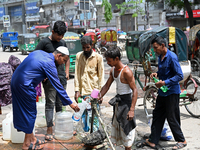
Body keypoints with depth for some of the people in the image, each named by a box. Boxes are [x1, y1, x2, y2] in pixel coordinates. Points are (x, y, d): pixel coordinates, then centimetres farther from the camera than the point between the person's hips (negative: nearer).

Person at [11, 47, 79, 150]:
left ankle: (31, 138, 27)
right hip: (24, 86, -10)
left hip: (15, 80, 10)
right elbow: (58, 86, -13)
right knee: (30, 113, 2)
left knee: (22, 111, 15)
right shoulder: (49, 64, -14)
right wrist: (70, 103, -8)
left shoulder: (40, 52, 10)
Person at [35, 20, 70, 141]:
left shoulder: (63, 43, 13)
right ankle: (49, 129, 3)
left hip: (62, 78, 6)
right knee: (50, 103, -3)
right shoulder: (44, 42, -5)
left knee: (60, 103, 12)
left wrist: (67, 72, 12)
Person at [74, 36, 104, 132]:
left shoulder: (98, 57, -2)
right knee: (83, 114, 8)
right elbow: (77, 74, 6)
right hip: (82, 91, 3)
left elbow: (101, 76, 0)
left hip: (94, 91, -3)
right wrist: (77, 90, 0)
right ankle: (86, 133, 22)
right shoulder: (78, 56, 6)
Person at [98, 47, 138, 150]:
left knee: (126, 128, 1)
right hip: (118, 100, 9)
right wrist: (99, 97, 7)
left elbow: (135, 90, -24)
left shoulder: (126, 71, -23)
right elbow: (107, 85, 16)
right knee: (117, 126, 17)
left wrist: (132, 110, -28)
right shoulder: (113, 70, 3)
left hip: (126, 101, -9)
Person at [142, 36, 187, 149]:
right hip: (162, 92, 9)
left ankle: (182, 141, 20)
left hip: (171, 92, -8)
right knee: (157, 116, 11)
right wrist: (157, 74, 2)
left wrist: (165, 82, -26)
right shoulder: (160, 56, 8)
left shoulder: (172, 57, -18)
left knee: (172, 118, 2)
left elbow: (180, 76, -20)